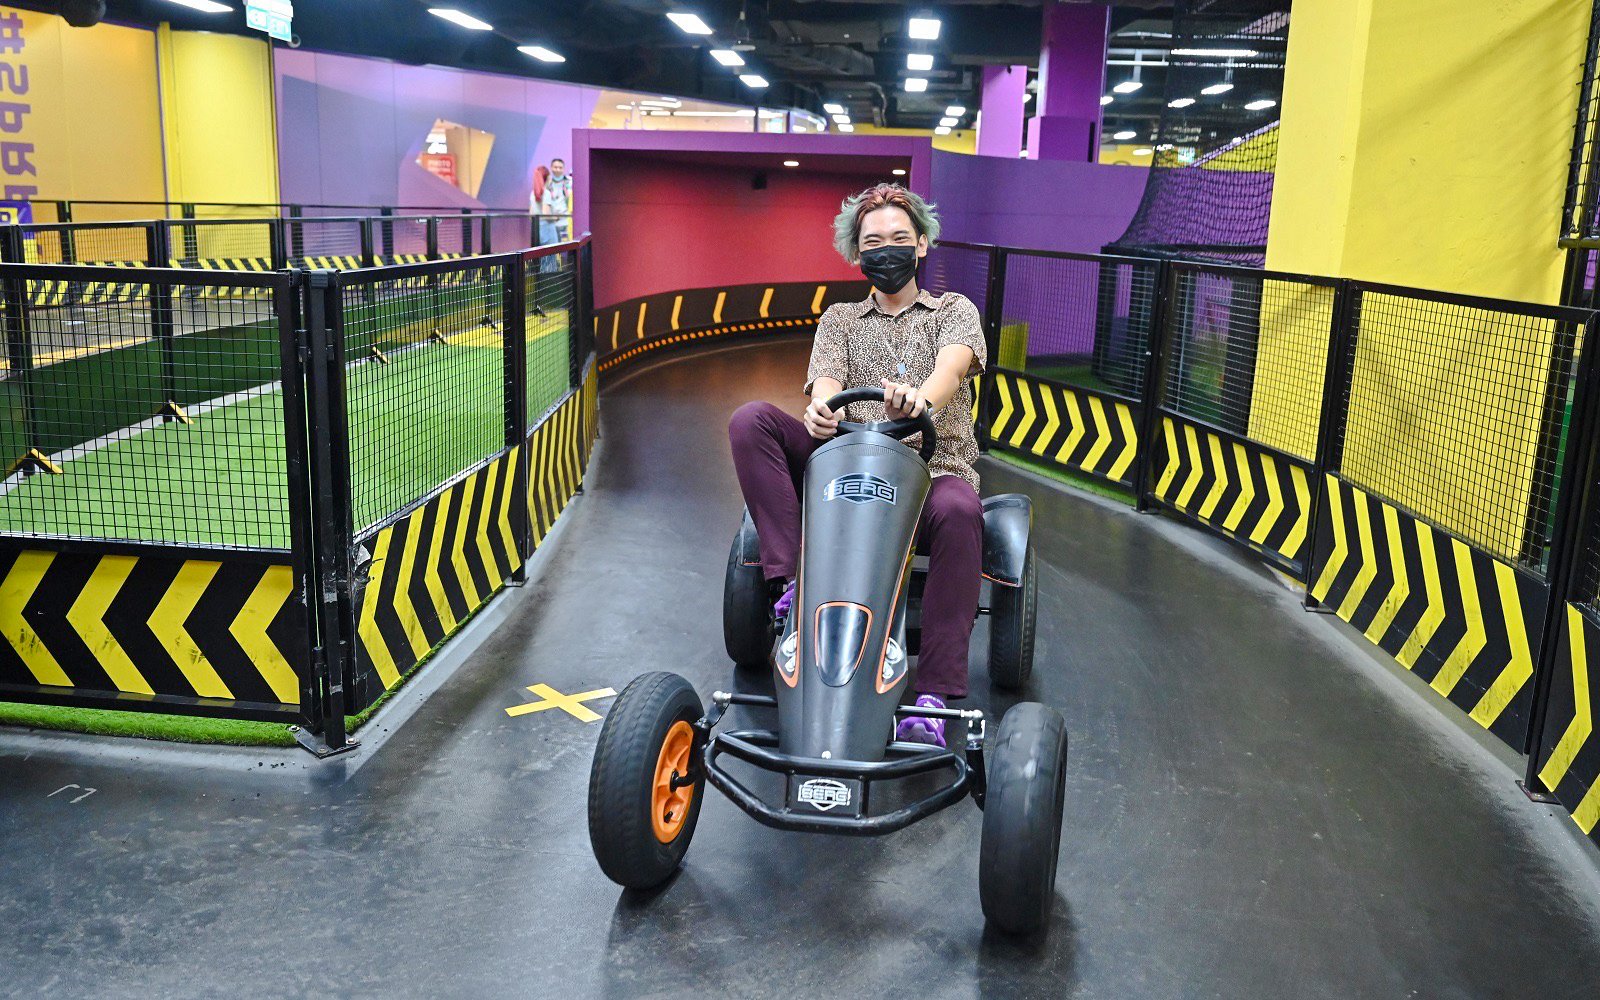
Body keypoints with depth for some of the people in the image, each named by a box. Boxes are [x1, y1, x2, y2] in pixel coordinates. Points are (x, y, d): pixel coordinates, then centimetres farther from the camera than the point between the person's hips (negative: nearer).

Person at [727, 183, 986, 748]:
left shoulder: (954, 310, 16)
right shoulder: (839, 320, 22)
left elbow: (954, 364, -9)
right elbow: (824, 383, 1)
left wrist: (920, 399, -36)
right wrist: (821, 411, -27)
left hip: (934, 467, -2)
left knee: (959, 512, -39)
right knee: (751, 420, -19)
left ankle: (934, 695, -36)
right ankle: (791, 580, -28)